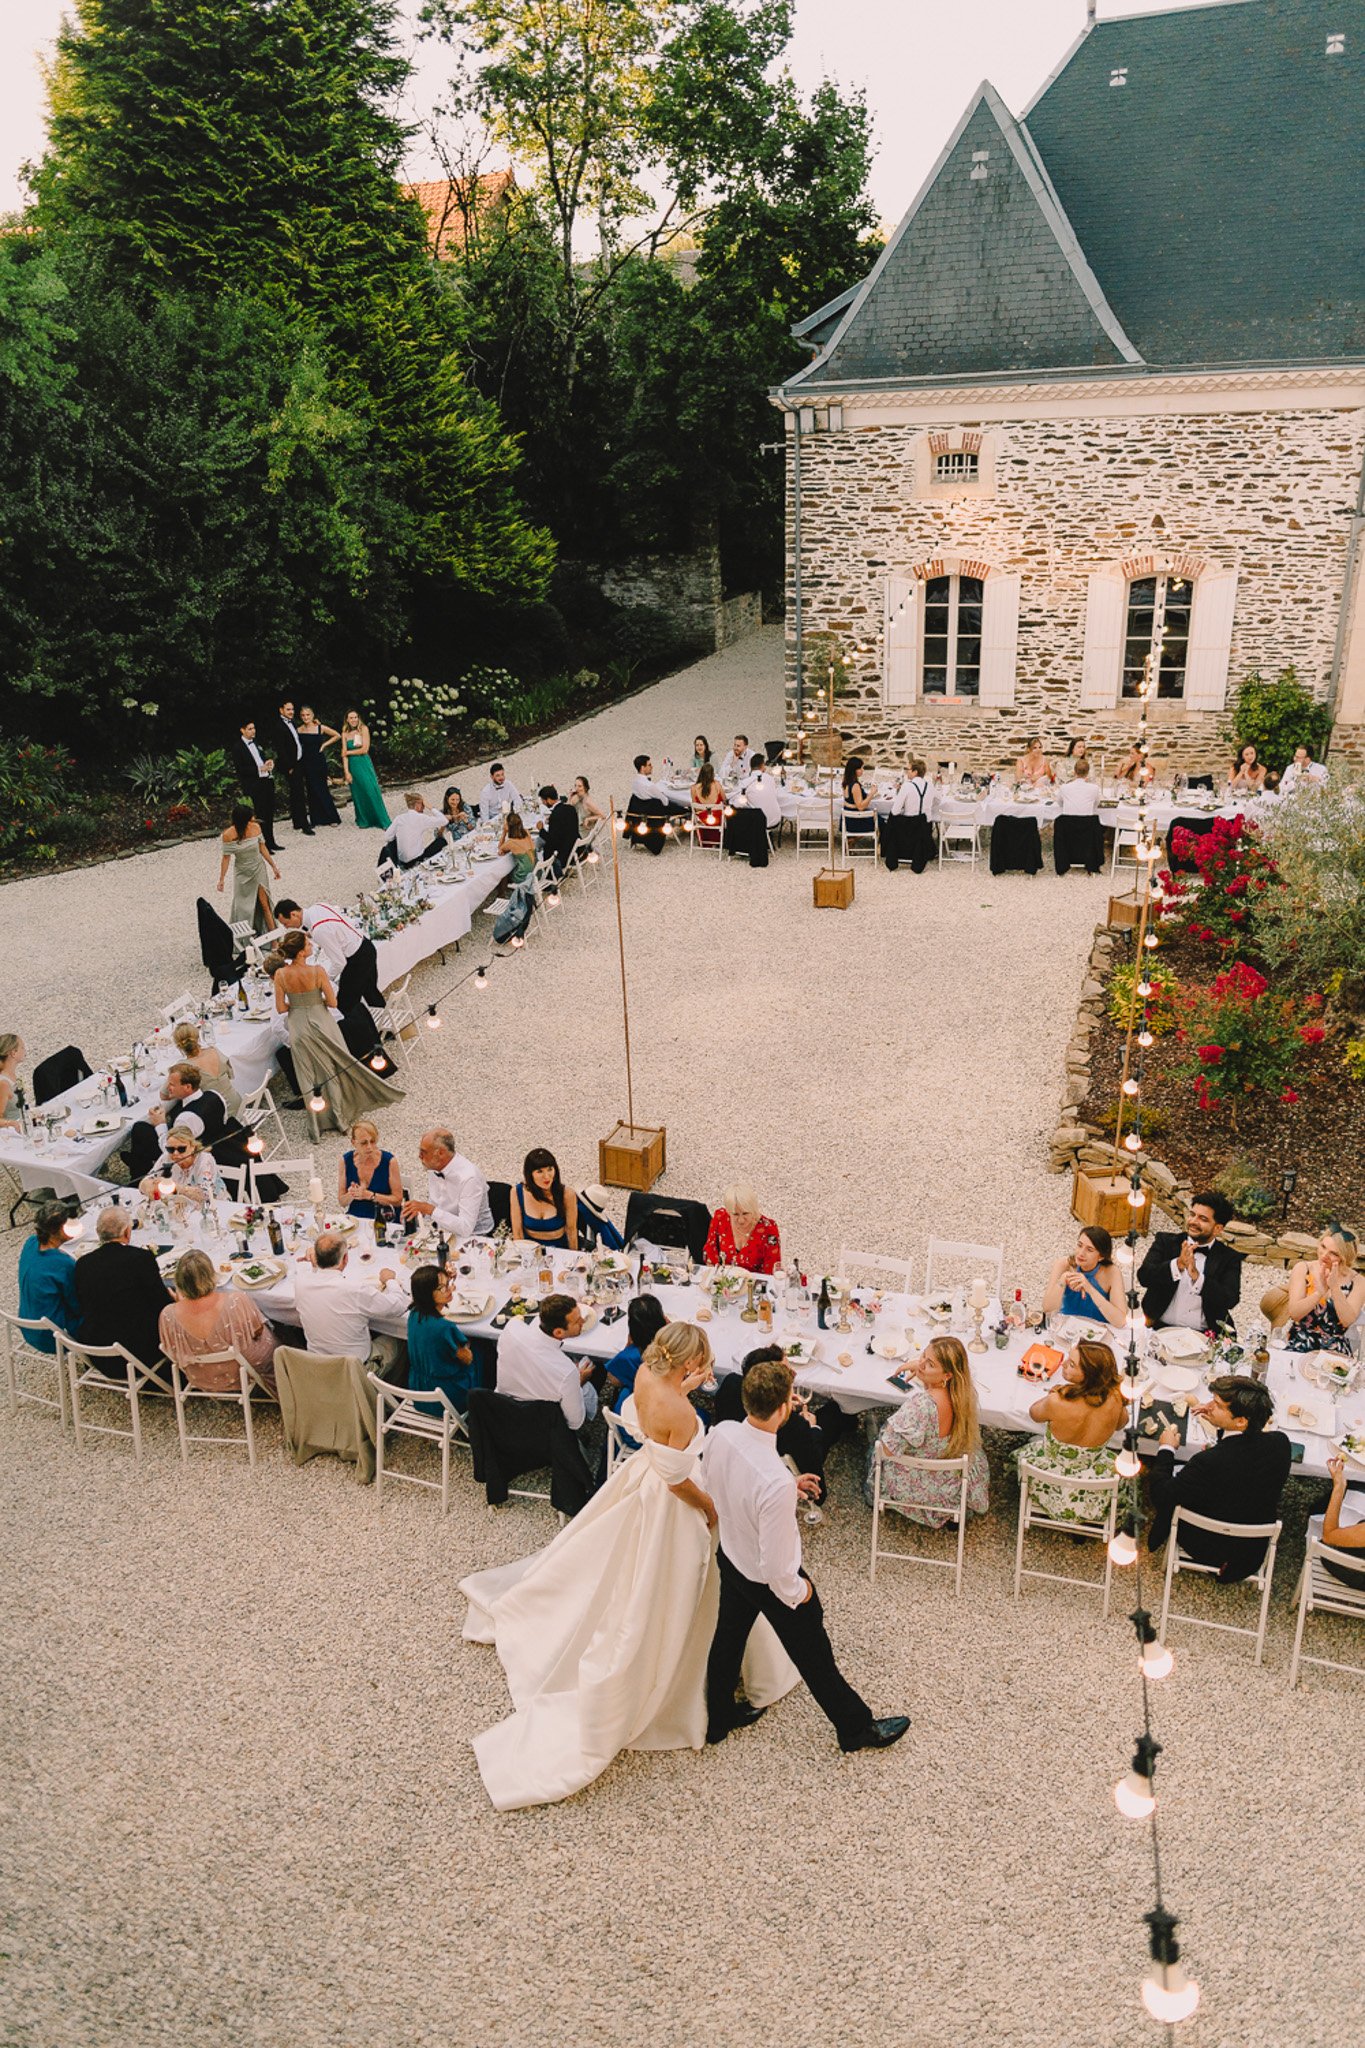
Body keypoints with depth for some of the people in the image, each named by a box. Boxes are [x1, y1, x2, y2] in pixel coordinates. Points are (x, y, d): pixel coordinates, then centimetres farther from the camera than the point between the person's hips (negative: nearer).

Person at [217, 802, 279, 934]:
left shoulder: (256, 828, -13)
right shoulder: (228, 835, -20)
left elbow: (262, 848, 1)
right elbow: (226, 858, -10)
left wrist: (273, 867, 7)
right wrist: (222, 879, -7)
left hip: (258, 870, 1)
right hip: (242, 873, -1)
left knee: (264, 904, 1)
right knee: (242, 907, 9)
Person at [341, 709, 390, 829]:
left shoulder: (363, 729, -3)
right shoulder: (345, 734, 5)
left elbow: (364, 749, -10)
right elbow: (344, 754, 2)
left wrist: (349, 752, -2)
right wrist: (346, 772, -5)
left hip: (364, 764, -3)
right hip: (353, 766, 3)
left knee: (371, 791, -6)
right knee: (358, 794, 6)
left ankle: (384, 821, -2)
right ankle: (364, 820, 17)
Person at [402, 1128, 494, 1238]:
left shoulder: (469, 1177, -24)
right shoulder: (432, 1168, 0)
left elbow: (465, 1228, -28)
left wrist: (429, 1209, -30)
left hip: (471, 1238, -7)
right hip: (443, 1236, 7)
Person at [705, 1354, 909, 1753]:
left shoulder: (720, 1433, -22)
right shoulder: (776, 1483, -43)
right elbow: (776, 1567, -32)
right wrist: (798, 1591, -10)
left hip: (729, 1556, 6)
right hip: (767, 1581, -6)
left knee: (728, 1636, 29)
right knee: (814, 1656, 19)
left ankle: (718, 1718, 54)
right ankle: (857, 1727, 45)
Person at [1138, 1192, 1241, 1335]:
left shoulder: (1229, 1259, 8)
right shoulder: (1165, 1241, 10)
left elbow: (1231, 1300, -7)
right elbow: (1143, 1276, -4)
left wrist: (1196, 1276, -20)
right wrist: (1178, 1264, -19)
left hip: (1204, 1334, 1)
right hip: (1160, 1328, -1)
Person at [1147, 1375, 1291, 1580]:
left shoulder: (1210, 1463, -39)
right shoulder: (1280, 1443, -23)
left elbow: (1161, 1497, -23)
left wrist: (1166, 1448, -10)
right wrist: (1219, 1425, 1)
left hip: (1207, 1550, -5)